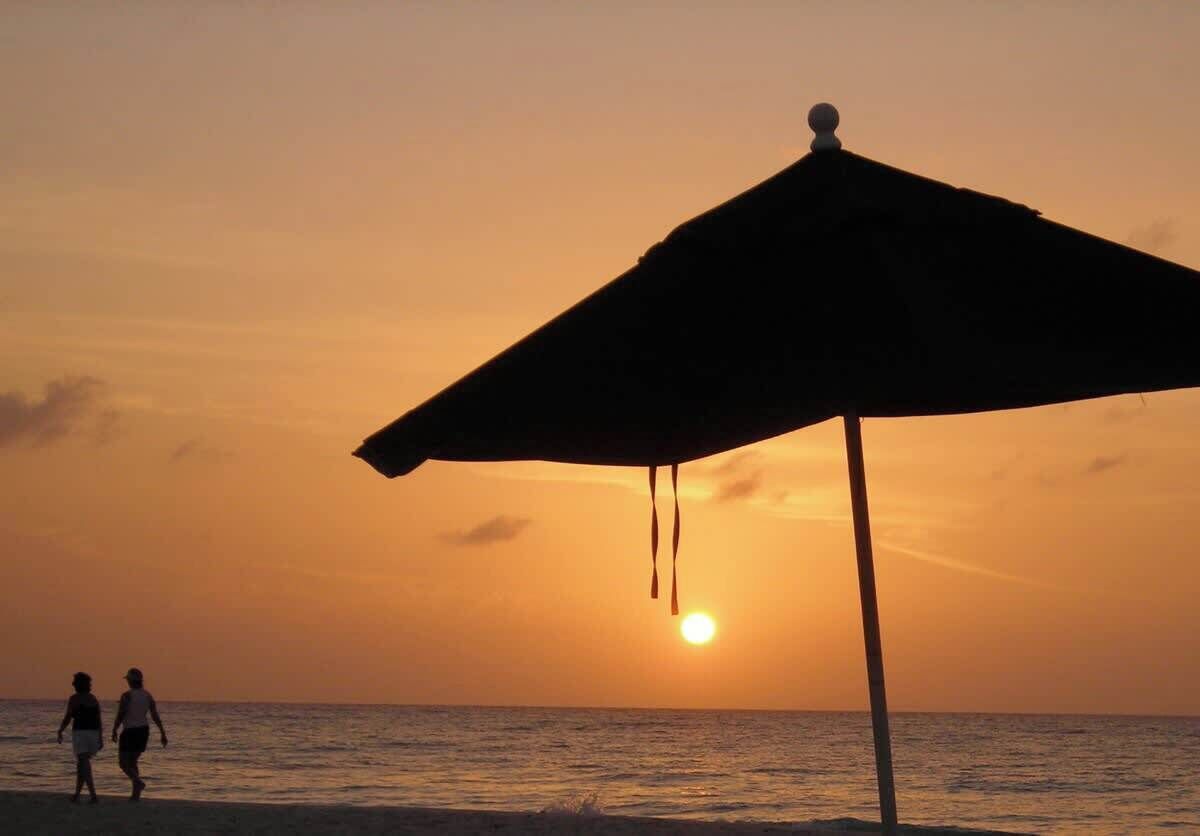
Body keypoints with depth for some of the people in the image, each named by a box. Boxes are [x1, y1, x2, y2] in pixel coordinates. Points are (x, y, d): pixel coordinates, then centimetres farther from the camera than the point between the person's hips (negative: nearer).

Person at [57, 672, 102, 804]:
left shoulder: (74, 698, -6)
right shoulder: (94, 699, 11)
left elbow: (67, 717, -9)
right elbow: (98, 720, 8)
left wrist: (60, 732, 5)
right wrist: (100, 738, 9)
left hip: (79, 733, -6)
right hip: (93, 734, 6)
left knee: (85, 766, -8)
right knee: (82, 764, 20)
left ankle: (93, 796, -18)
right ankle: (76, 794, 25)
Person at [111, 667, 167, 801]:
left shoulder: (126, 695, -14)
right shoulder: (147, 695, 3)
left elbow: (120, 716, -14)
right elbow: (155, 716, 2)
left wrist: (114, 731, 0)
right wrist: (163, 733, 4)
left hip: (130, 731, -6)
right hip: (143, 731, 6)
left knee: (123, 762, 3)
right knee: (132, 762, 16)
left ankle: (138, 782, -23)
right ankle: (136, 794, 9)